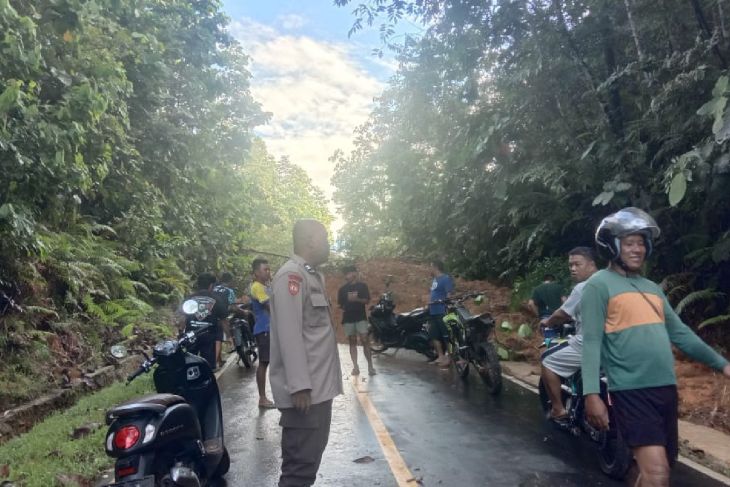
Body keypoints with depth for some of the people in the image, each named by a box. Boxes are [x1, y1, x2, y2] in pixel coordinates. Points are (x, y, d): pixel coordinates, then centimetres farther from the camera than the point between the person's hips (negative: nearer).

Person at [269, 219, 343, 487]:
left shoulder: (313, 275, 16)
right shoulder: (291, 275, -15)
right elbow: (289, 333, -22)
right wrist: (300, 385, -25)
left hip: (318, 385, 10)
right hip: (304, 388, -10)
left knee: (310, 456, 20)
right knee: (301, 462, -3)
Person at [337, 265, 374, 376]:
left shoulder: (362, 286, 5)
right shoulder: (342, 289, 11)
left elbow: (367, 300, -2)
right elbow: (340, 303, 15)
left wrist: (357, 299, -17)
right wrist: (343, 308, -5)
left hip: (361, 317, -3)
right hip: (348, 318, 3)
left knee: (365, 340, -10)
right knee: (352, 342, 5)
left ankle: (370, 366, -7)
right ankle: (355, 366, 7)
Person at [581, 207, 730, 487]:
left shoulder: (652, 288, 17)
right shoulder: (599, 284, -6)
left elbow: (680, 333, 21)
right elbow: (592, 341, -13)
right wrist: (591, 393, -20)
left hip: (665, 388, 8)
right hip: (631, 390, -8)